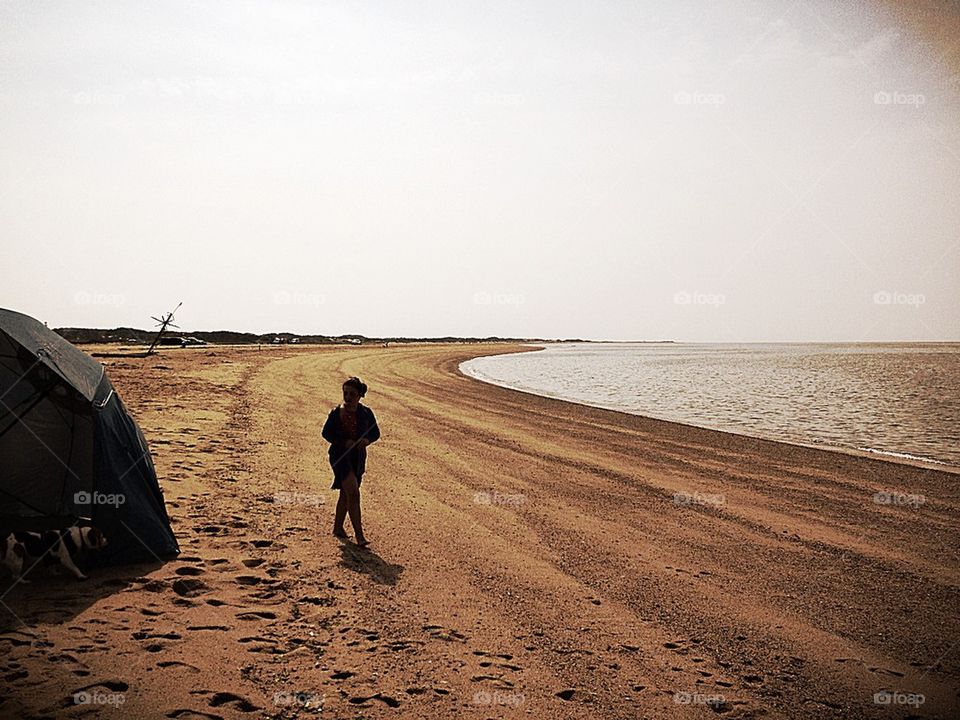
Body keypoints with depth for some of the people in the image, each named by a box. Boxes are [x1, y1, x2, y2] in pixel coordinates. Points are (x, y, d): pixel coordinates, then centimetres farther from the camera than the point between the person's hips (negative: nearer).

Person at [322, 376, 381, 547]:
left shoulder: (366, 413, -1)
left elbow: (375, 433, 8)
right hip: (340, 456, -4)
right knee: (353, 492, -15)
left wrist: (366, 440, -14)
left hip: (358, 457, 4)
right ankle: (359, 534, -15)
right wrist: (344, 442, -16)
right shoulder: (336, 413, -8)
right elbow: (326, 433, -2)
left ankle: (338, 527, 34)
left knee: (346, 493, 17)